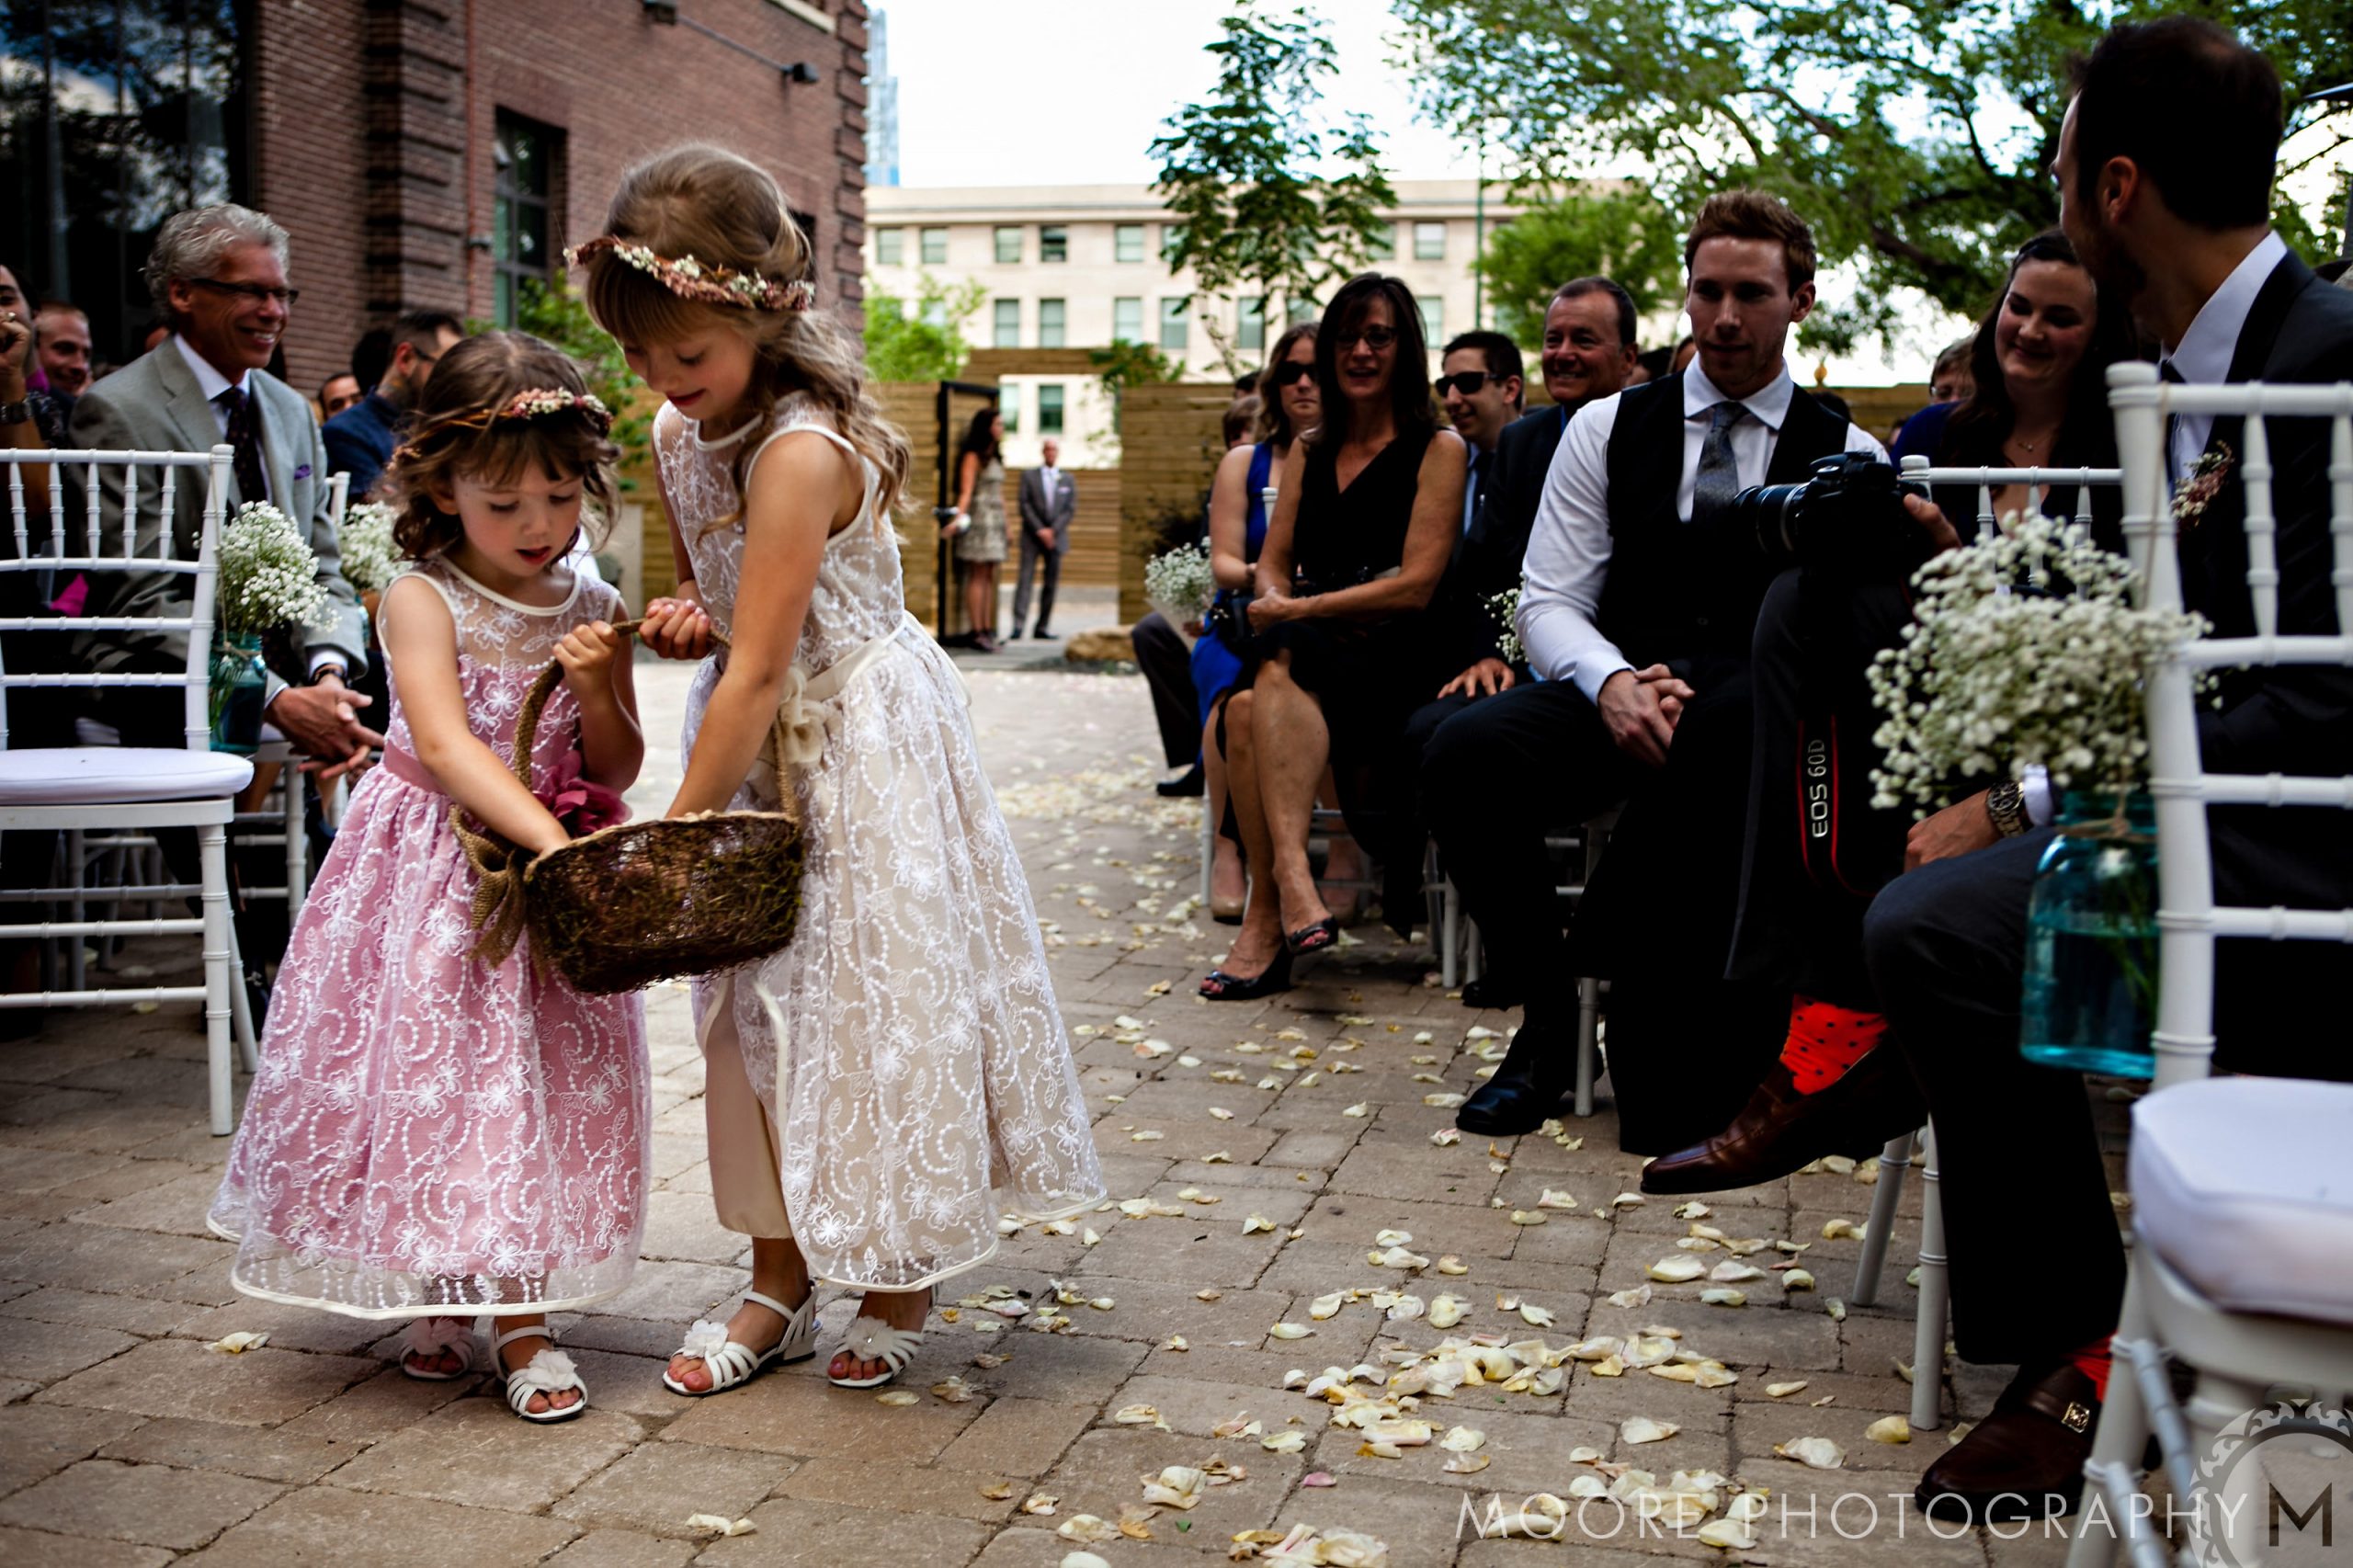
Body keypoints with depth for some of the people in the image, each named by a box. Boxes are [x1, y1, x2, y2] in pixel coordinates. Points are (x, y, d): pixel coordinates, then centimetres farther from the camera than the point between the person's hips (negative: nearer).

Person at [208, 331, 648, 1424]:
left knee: (533, 1081, 4)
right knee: (421, 1063, 2)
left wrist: (597, 692, -15)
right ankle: (433, 1295, 24)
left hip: (551, 869, 3)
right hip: (433, 866, -3)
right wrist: (549, 839, -34)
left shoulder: (591, 613, 2)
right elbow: (446, 744, -23)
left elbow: (617, 772, 5)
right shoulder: (422, 598, -10)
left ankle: (520, 1319, 13)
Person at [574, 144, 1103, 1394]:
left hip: (859, 741, -8)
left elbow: (757, 675, -27)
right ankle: (779, 1280, 24)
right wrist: (682, 620, -10)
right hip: (757, 744, 8)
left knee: (875, 998, 1)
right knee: (756, 1003, 10)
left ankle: (903, 1279, 21)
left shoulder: (800, 451, -26)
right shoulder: (676, 431, 1)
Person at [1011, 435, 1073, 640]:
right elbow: (1025, 506, -1)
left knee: (1051, 583, 1)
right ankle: (1018, 626, -19)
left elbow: (1071, 509, 5)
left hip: (1056, 538, 2)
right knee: (1025, 578, -12)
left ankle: (1041, 628, 4)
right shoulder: (1029, 476, 8)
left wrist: (1053, 530, -8)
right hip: (1031, 537, -2)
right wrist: (1040, 530, -11)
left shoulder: (1068, 480, 13)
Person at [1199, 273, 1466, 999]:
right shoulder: (1307, 451, 21)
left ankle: (1267, 918, -42)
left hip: (1396, 659, -4)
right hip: (1311, 656, 4)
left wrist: (1298, 612, -12)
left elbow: (1417, 584, -7)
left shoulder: (1437, 449, 3)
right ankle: (1289, 879, -39)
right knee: (1245, 709, -31)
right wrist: (1273, 602, -6)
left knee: (1281, 670, -35)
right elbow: (1274, 562, 18)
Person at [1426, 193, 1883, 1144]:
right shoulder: (1606, 429, 15)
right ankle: (1548, 1013, -8)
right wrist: (1614, 685, -17)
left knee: (1740, 734, -40)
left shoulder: (1848, 456, 11)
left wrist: (1698, 699, -19)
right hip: (1611, 690, 2)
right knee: (1462, 755, -30)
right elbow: (1550, 601, 7)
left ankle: (1664, 1055, -23)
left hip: (1751, 710, -1)